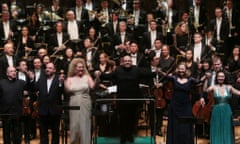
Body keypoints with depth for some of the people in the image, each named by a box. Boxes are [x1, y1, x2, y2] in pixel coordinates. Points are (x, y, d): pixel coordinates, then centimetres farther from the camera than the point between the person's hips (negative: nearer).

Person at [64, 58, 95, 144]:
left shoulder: (87, 77, 4)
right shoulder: (70, 79, 8)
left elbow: (92, 86, -12)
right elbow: (68, 90, -6)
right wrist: (64, 82, -18)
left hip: (85, 104, -1)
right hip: (74, 104, 1)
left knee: (84, 124, 0)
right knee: (74, 125, 5)